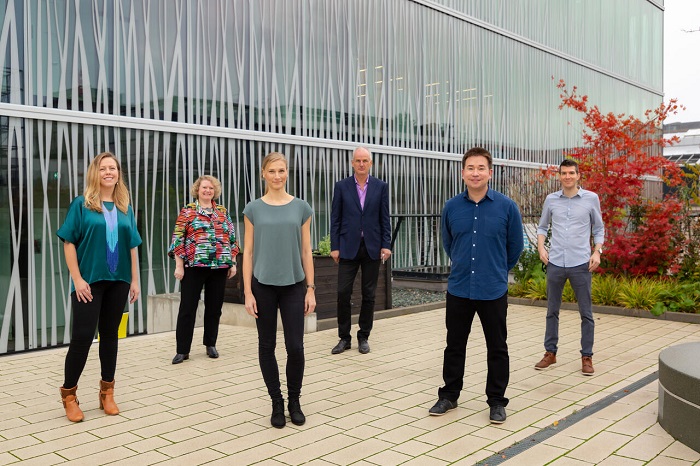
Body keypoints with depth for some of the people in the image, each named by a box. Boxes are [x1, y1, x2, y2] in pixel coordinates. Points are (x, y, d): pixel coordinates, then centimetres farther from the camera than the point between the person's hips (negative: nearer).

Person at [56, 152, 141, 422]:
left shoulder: (125, 208, 9)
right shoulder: (81, 204, -2)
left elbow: (132, 246, 11)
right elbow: (69, 243, -5)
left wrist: (135, 280, 7)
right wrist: (77, 279, -12)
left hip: (118, 281, 4)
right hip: (89, 281, -4)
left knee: (110, 335, 11)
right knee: (82, 336, -3)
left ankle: (107, 392, 22)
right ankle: (69, 394, 13)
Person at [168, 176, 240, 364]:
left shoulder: (223, 212, 13)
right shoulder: (187, 211, 2)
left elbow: (232, 238, 14)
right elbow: (178, 239, -2)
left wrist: (233, 263, 8)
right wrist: (179, 265, -8)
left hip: (219, 267, 3)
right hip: (194, 266, -3)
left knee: (214, 307, 9)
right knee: (187, 308, -1)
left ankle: (210, 344, 24)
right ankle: (182, 350, 5)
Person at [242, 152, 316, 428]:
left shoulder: (301, 208, 2)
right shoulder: (254, 209, 0)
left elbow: (306, 251, 4)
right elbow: (248, 252, 0)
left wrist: (310, 288, -1)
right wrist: (248, 292, -5)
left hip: (293, 286, 0)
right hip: (263, 286, 0)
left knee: (295, 346, -2)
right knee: (267, 345, 7)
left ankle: (294, 401, 20)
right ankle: (277, 403, 22)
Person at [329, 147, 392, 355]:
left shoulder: (381, 187, 4)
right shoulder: (342, 186, 3)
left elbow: (385, 219, 4)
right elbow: (335, 219, 3)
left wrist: (386, 245, -4)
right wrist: (334, 247, -3)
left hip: (372, 248, 1)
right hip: (348, 247, 0)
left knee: (369, 295, 6)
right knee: (343, 292, -3)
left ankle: (363, 337, 18)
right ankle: (344, 338, 10)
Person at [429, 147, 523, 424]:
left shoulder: (507, 207, -7)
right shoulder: (451, 207, -1)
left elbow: (515, 246, 5)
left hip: (493, 292, -2)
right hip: (458, 290, 2)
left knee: (497, 349, 9)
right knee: (454, 345, 13)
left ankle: (497, 401, 24)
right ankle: (449, 396, 29)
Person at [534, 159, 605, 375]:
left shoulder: (591, 198, 1)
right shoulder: (551, 200, 5)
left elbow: (599, 229, 8)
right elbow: (542, 227, 14)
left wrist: (597, 252, -5)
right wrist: (541, 247, -1)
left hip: (580, 263, -2)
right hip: (555, 263, 2)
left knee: (586, 313, 3)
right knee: (552, 311, 10)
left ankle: (587, 357, 15)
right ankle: (550, 353, 22)